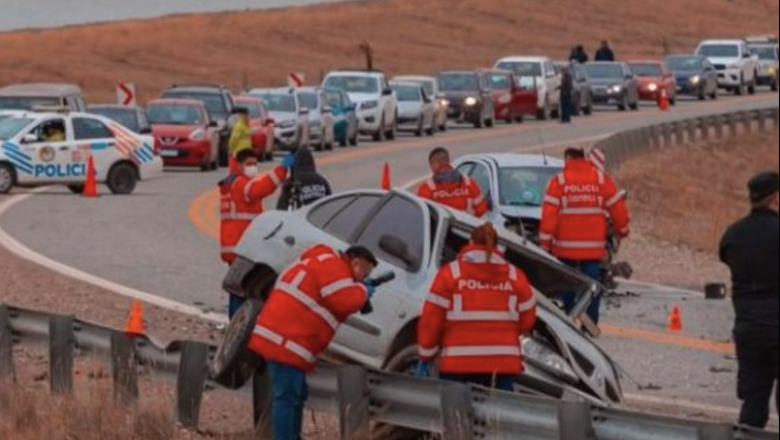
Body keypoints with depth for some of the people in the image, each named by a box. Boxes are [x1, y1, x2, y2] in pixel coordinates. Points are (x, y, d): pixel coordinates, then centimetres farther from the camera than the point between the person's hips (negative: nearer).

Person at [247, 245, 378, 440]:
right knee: (287, 396, -14)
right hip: (285, 342, -11)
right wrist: (363, 291, 1)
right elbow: (345, 301, -18)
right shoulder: (331, 266, -9)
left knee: (296, 394, 20)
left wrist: (360, 289, 15)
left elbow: (336, 302, 29)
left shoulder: (326, 265, 25)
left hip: (282, 340, 11)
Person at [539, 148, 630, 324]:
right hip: (594, 248, 1)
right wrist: (622, 230, 22)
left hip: (565, 249, -1)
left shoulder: (559, 181, -3)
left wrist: (544, 243, -4)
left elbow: (549, 215, -7)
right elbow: (618, 209, 5)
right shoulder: (602, 180, 2)